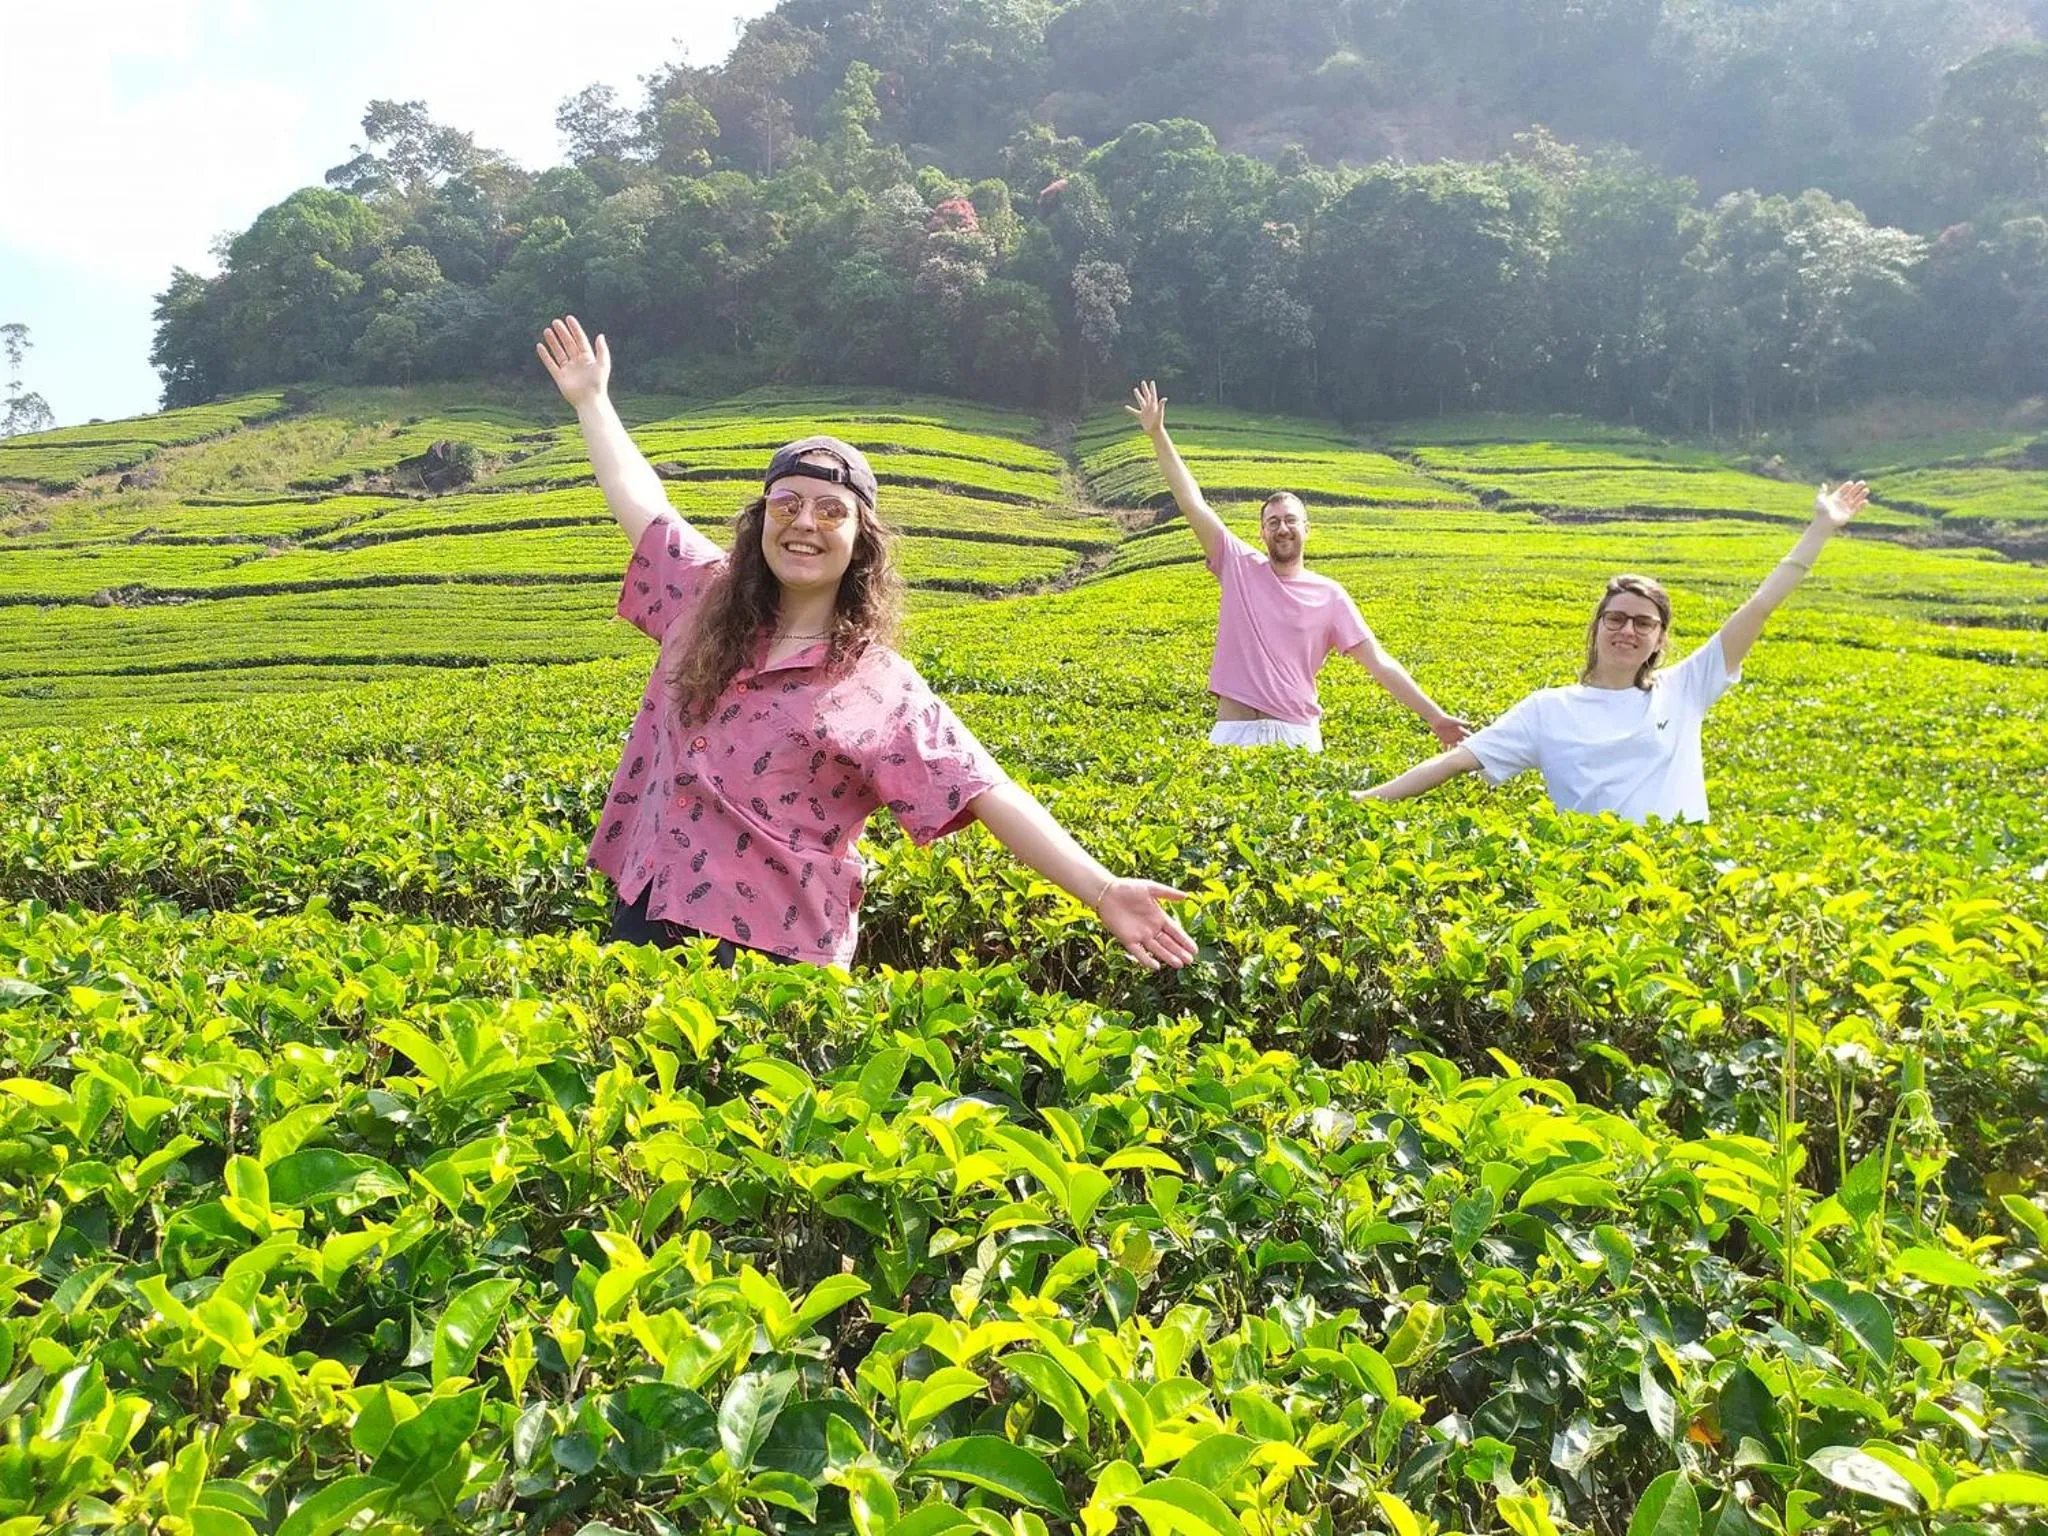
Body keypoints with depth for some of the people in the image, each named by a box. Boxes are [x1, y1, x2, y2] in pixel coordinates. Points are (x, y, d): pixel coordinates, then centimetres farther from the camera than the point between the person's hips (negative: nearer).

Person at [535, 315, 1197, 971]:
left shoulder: (883, 689, -9)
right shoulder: (707, 599, 5)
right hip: (643, 914, 5)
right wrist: (591, 399, 27)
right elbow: (641, 501, 19)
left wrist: (1102, 891, -25)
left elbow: (990, 796, -16)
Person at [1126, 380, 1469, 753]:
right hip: (1233, 734, 0)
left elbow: (1378, 662, 2)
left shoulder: (1329, 595, 4)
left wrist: (1433, 716, -4)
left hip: (1297, 734, 0)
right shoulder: (1240, 567, 5)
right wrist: (1157, 435, -3)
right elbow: (1192, 502, 1)